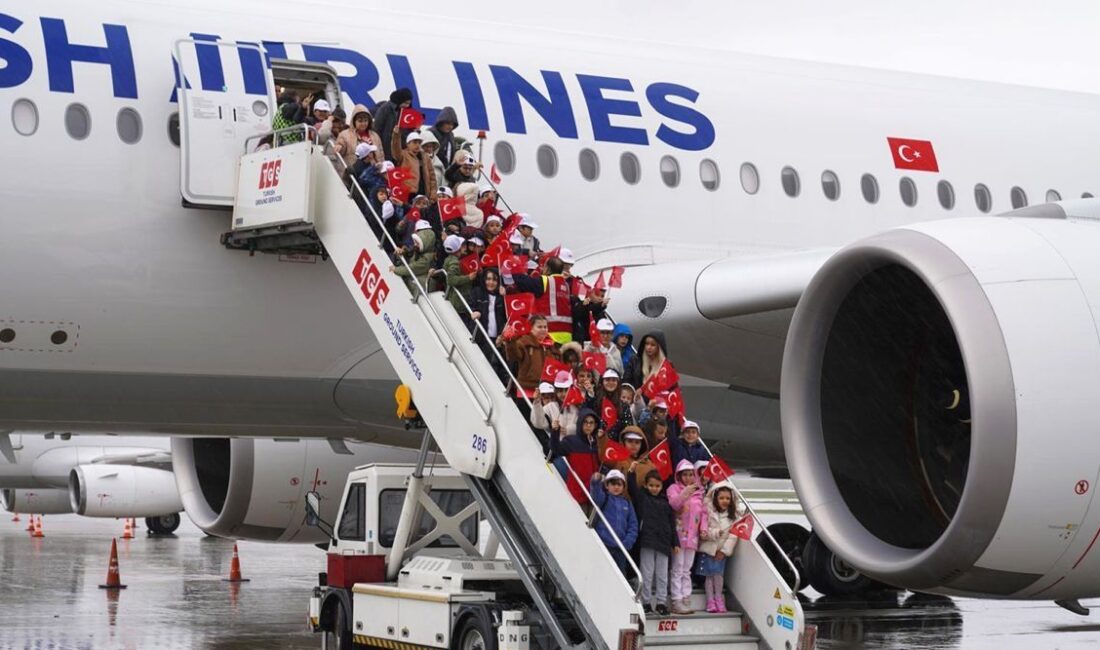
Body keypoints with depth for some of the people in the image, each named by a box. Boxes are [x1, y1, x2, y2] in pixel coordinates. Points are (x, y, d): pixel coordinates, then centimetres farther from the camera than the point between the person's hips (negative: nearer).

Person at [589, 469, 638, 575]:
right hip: (604, 545, -4)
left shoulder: (627, 503, 13)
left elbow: (633, 525, 9)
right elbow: (596, 497, -22)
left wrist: (627, 542, -5)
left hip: (620, 548, 4)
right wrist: (596, 483, -43)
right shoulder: (604, 498, 2)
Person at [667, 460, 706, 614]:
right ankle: (677, 602, -7)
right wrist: (684, 493, -37)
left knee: (687, 570, 10)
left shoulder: (698, 492, 16)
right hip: (678, 533, -6)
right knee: (678, 569, -6)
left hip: (692, 535, 6)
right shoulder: (674, 488, -1)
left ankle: (686, 600, 11)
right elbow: (673, 503, -20)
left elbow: (703, 511, 17)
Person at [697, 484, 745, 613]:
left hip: (723, 550, 1)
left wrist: (724, 550, -11)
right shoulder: (709, 512, -5)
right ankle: (710, 601, 3)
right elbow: (703, 531, -12)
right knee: (710, 574, -1)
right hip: (709, 548, -1)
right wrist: (715, 533, -26)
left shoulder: (733, 516, -1)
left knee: (718, 573, -6)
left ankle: (719, 599, 5)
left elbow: (733, 535, -5)